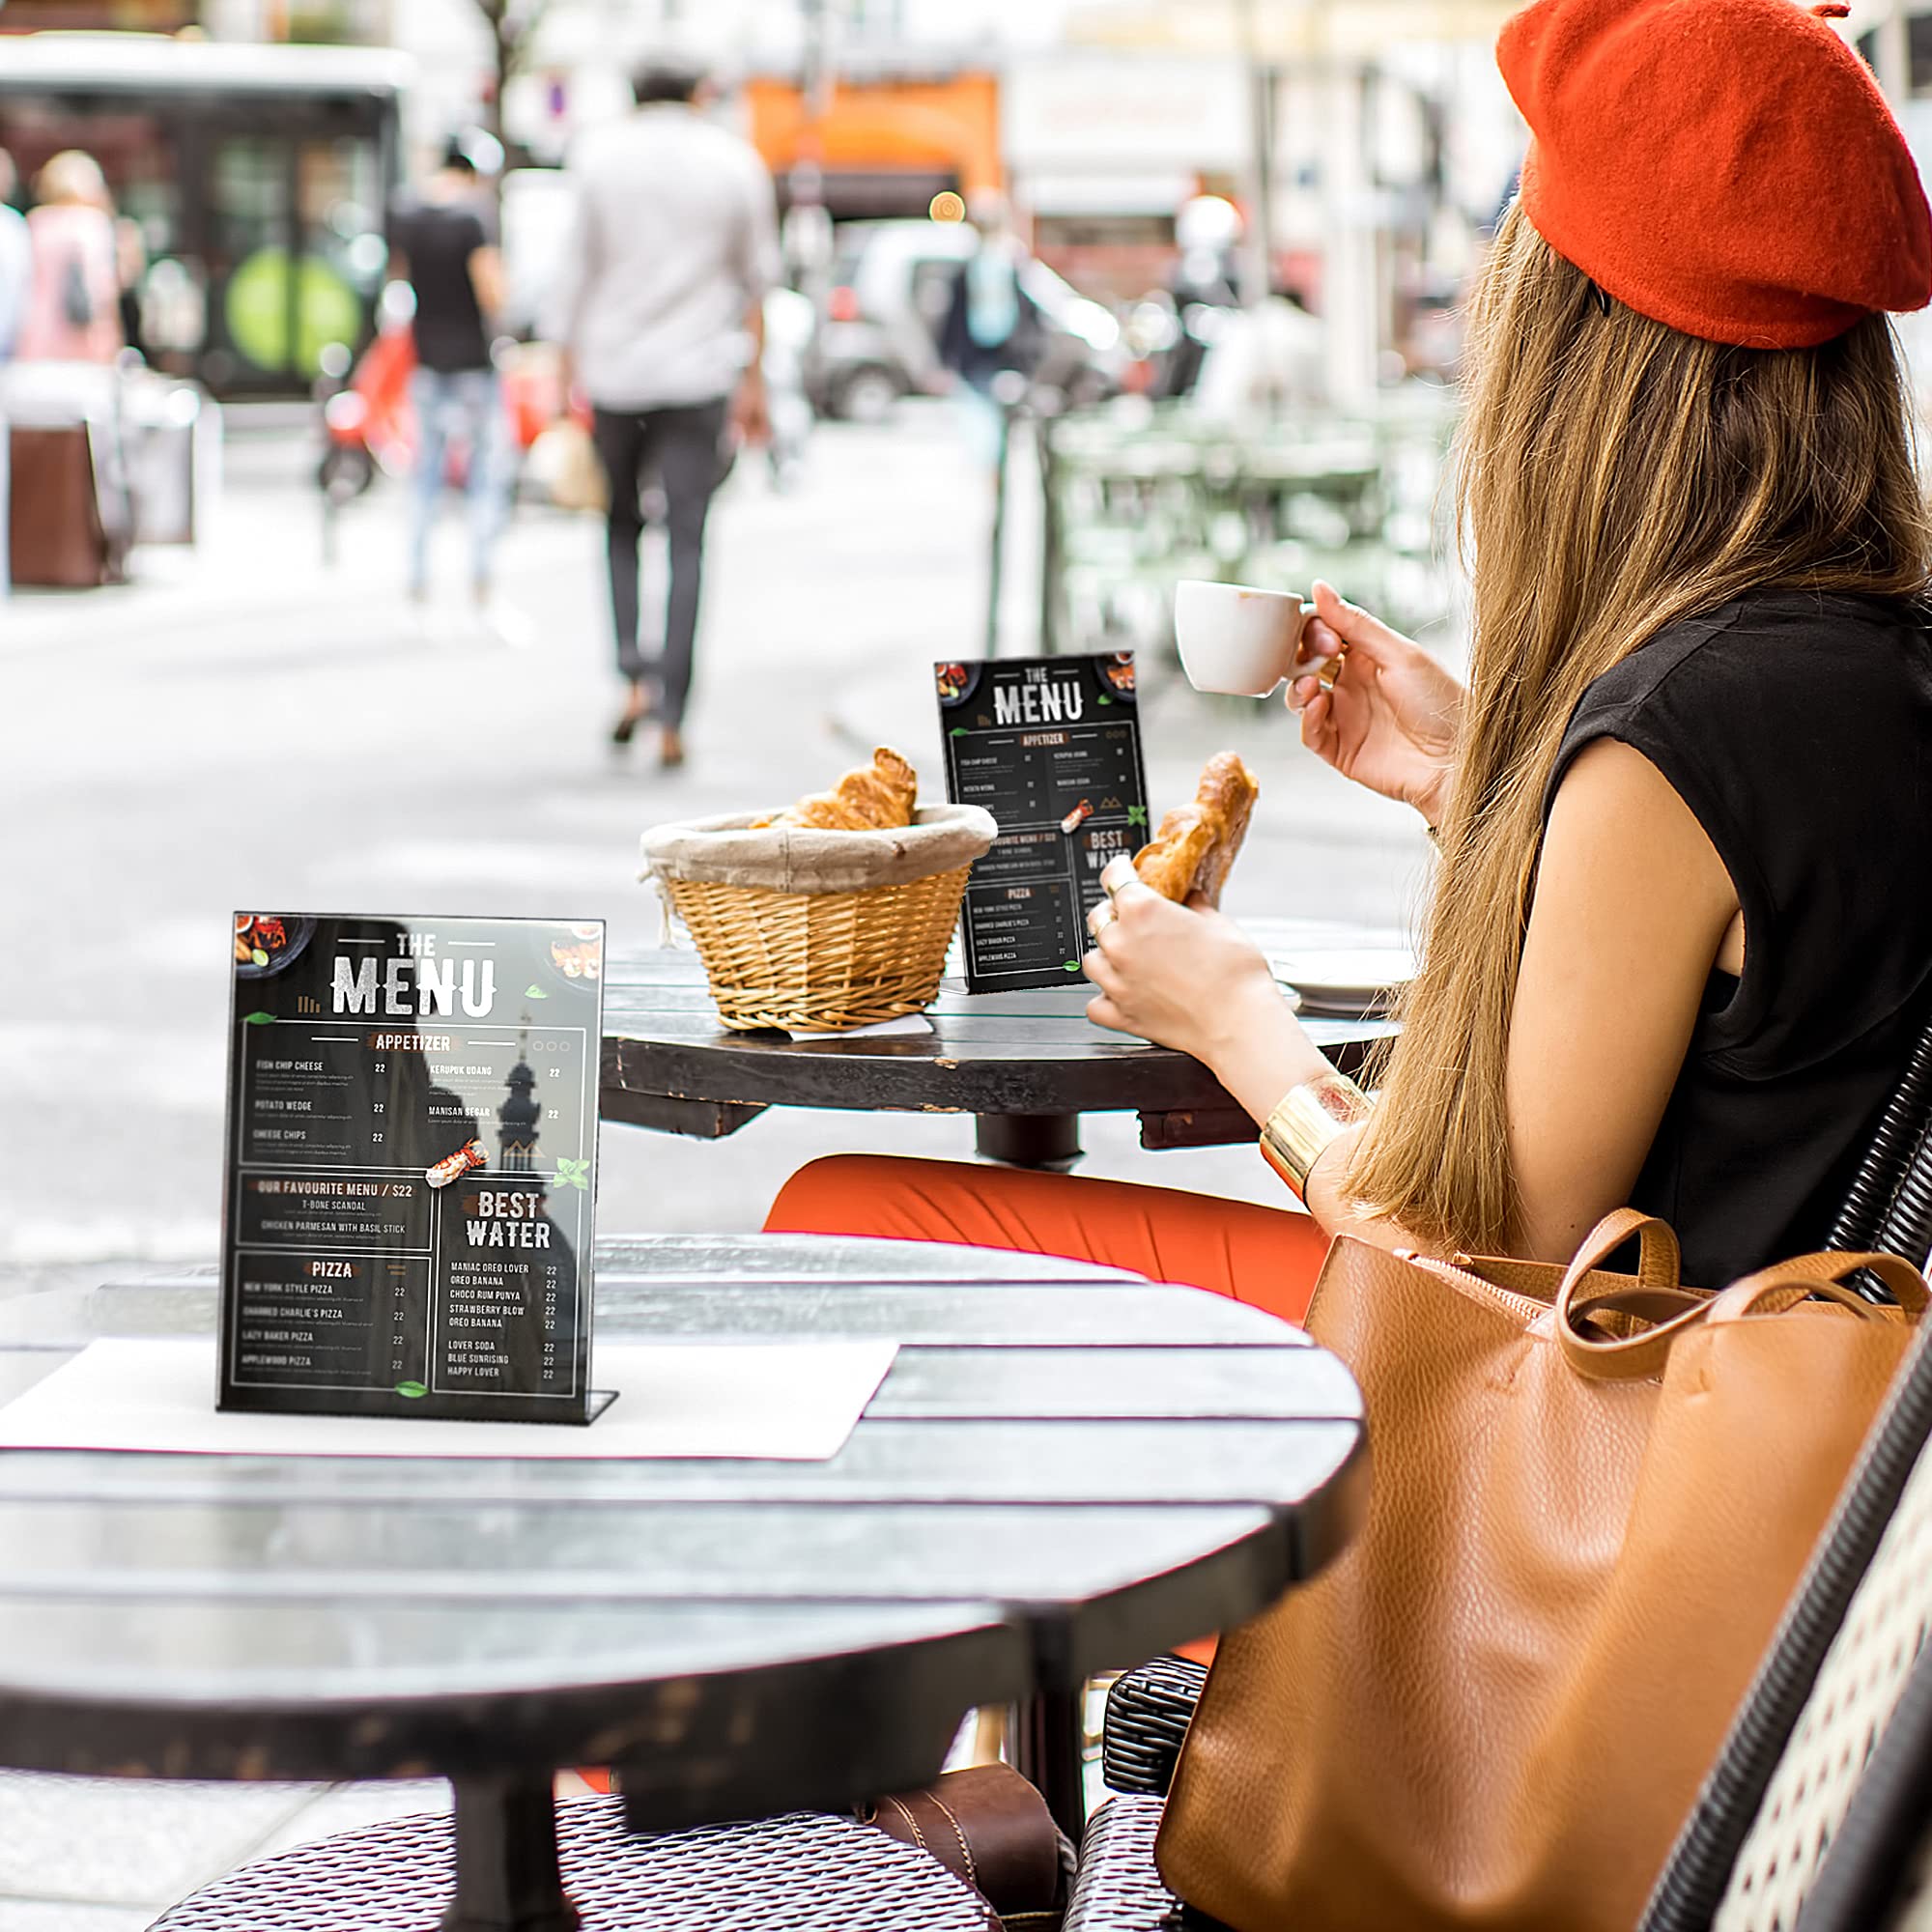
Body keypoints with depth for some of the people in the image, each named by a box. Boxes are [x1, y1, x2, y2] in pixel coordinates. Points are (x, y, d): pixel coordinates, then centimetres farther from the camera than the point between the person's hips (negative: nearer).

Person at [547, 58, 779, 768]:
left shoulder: (600, 155, 1)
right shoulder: (736, 163, 3)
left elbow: (576, 274, 1)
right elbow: (756, 279, 7)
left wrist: (567, 377, 5)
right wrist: (753, 383, 14)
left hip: (614, 369, 0)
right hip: (699, 372, 0)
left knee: (621, 522, 18)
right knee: (688, 539, 1)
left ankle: (635, 674, 0)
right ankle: (671, 716, -5)